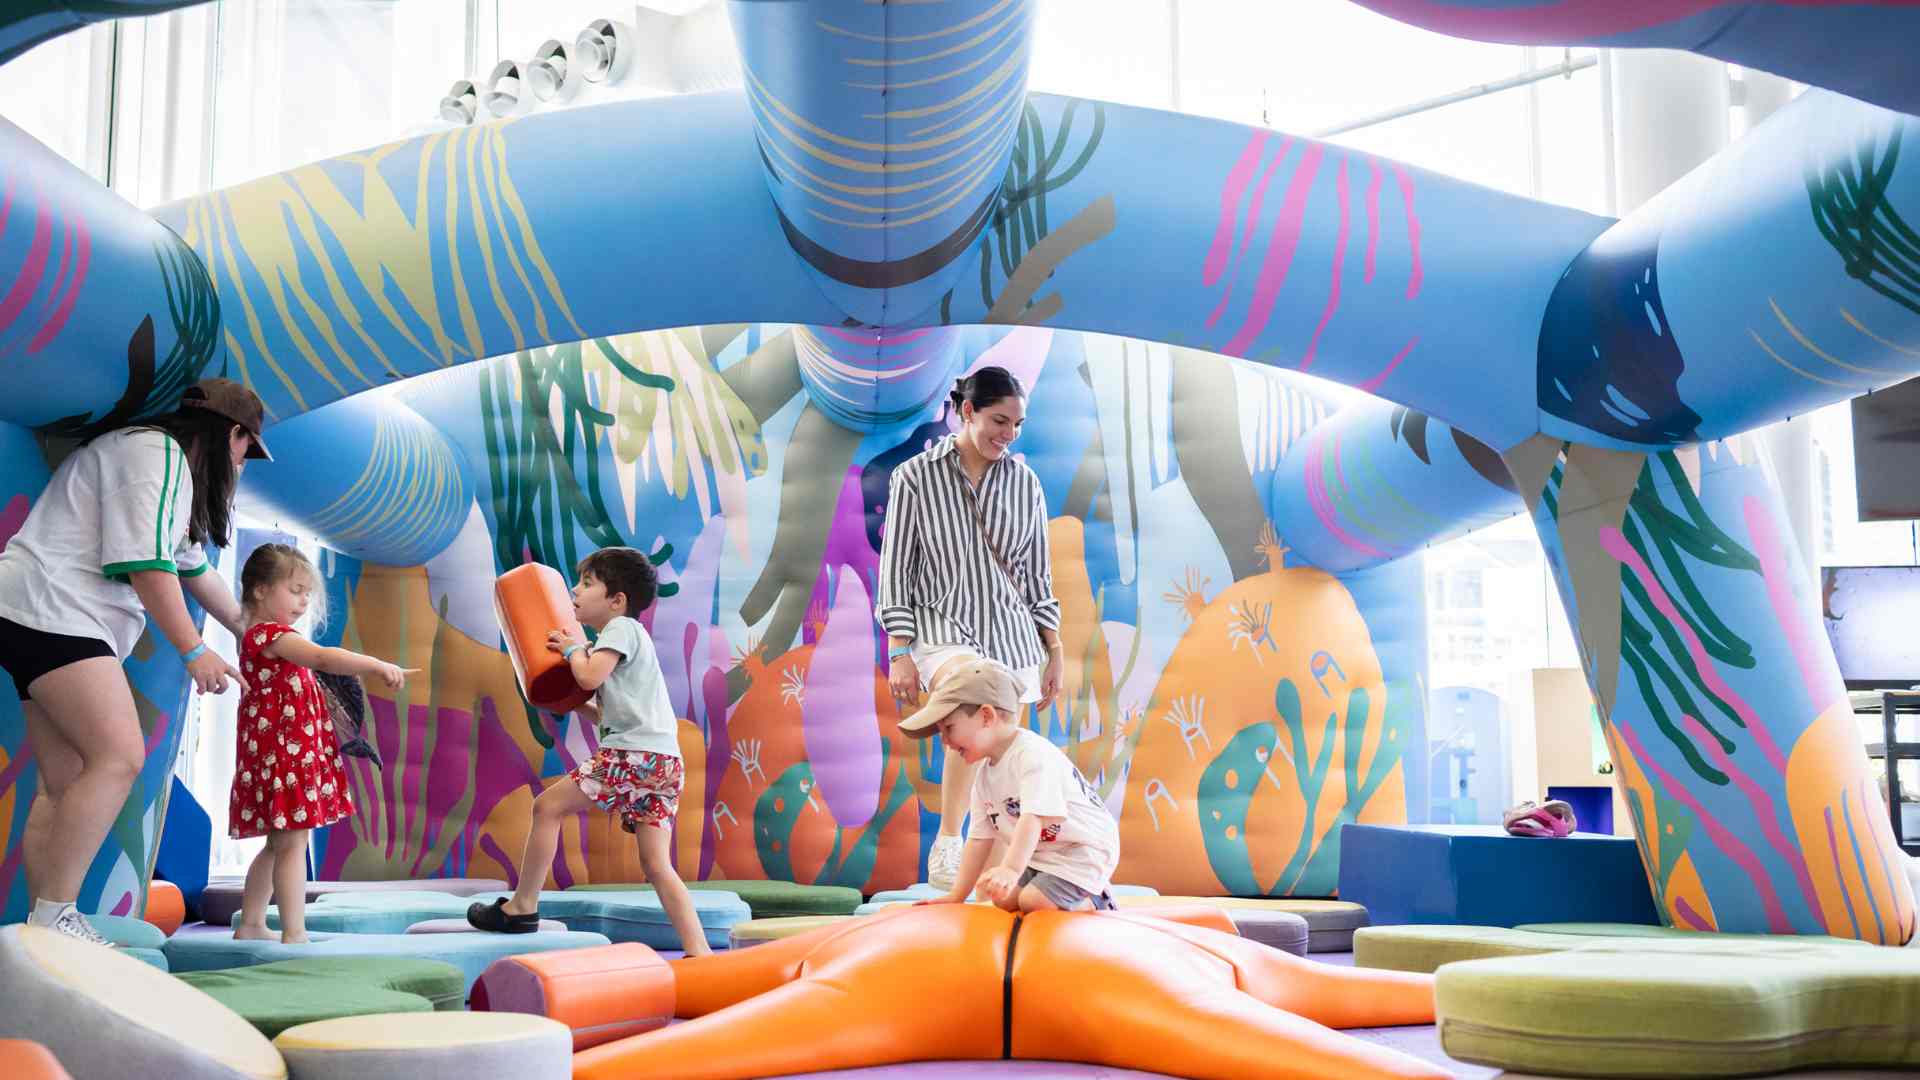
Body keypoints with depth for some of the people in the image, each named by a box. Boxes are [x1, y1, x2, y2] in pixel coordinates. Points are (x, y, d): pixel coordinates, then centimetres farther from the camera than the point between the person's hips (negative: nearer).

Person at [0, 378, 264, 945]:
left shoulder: (173, 469, 25)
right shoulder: (154, 451, -8)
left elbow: (193, 566, 36)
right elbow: (144, 561, -18)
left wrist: (247, 631, 45)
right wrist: (194, 651, -15)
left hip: (49, 623, 11)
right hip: (50, 613, -11)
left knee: (65, 782, 3)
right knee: (119, 756, -19)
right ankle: (52, 920, -19)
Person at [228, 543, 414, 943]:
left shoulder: (264, 638, 19)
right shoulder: (269, 634, -15)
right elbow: (323, 658, -31)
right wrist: (377, 666, -40)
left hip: (280, 755, 11)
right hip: (282, 752, -11)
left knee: (278, 843, 18)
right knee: (293, 843, -11)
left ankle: (251, 926, 26)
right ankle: (294, 936, -12)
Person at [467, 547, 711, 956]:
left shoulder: (621, 628, 1)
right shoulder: (625, 636, 29)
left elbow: (590, 676, -16)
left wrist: (573, 649, 2)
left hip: (634, 754, -9)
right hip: (663, 762, 9)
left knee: (548, 806, 3)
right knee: (657, 867, 5)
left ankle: (522, 907, 10)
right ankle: (698, 953, -4)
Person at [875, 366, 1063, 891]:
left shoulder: (1024, 482, 8)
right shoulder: (915, 477, -2)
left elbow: (1037, 573, 14)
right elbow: (896, 568, -2)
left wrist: (1054, 651, 11)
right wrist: (899, 654, -7)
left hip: (1011, 632, 5)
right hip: (942, 626, -5)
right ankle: (946, 844, -22)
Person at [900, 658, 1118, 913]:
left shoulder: (1034, 755, -26)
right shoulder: (984, 776, 4)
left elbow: (1033, 818, -38)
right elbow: (979, 838, 6)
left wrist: (1011, 869, -50)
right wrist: (957, 896, 2)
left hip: (1084, 850, -9)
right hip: (1041, 853, 9)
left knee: (1035, 902, -24)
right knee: (1004, 898, -4)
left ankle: (1096, 903, 1)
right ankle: (1082, 894, 11)